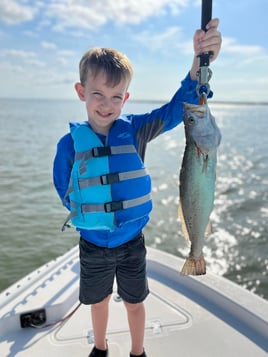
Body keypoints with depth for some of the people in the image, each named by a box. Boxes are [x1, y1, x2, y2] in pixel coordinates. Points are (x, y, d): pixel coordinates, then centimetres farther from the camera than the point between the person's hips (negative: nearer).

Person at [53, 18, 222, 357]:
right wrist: (87, 214, -9)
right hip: (93, 246, 1)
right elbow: (64, 191, -1)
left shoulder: (134, 129, -13)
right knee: (99, 300, 25)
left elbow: (175, 109, -26)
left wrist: (200, 62, -39)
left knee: (134, 303, 21)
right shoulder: (70, 142, -13)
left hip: (132, 243, 0)